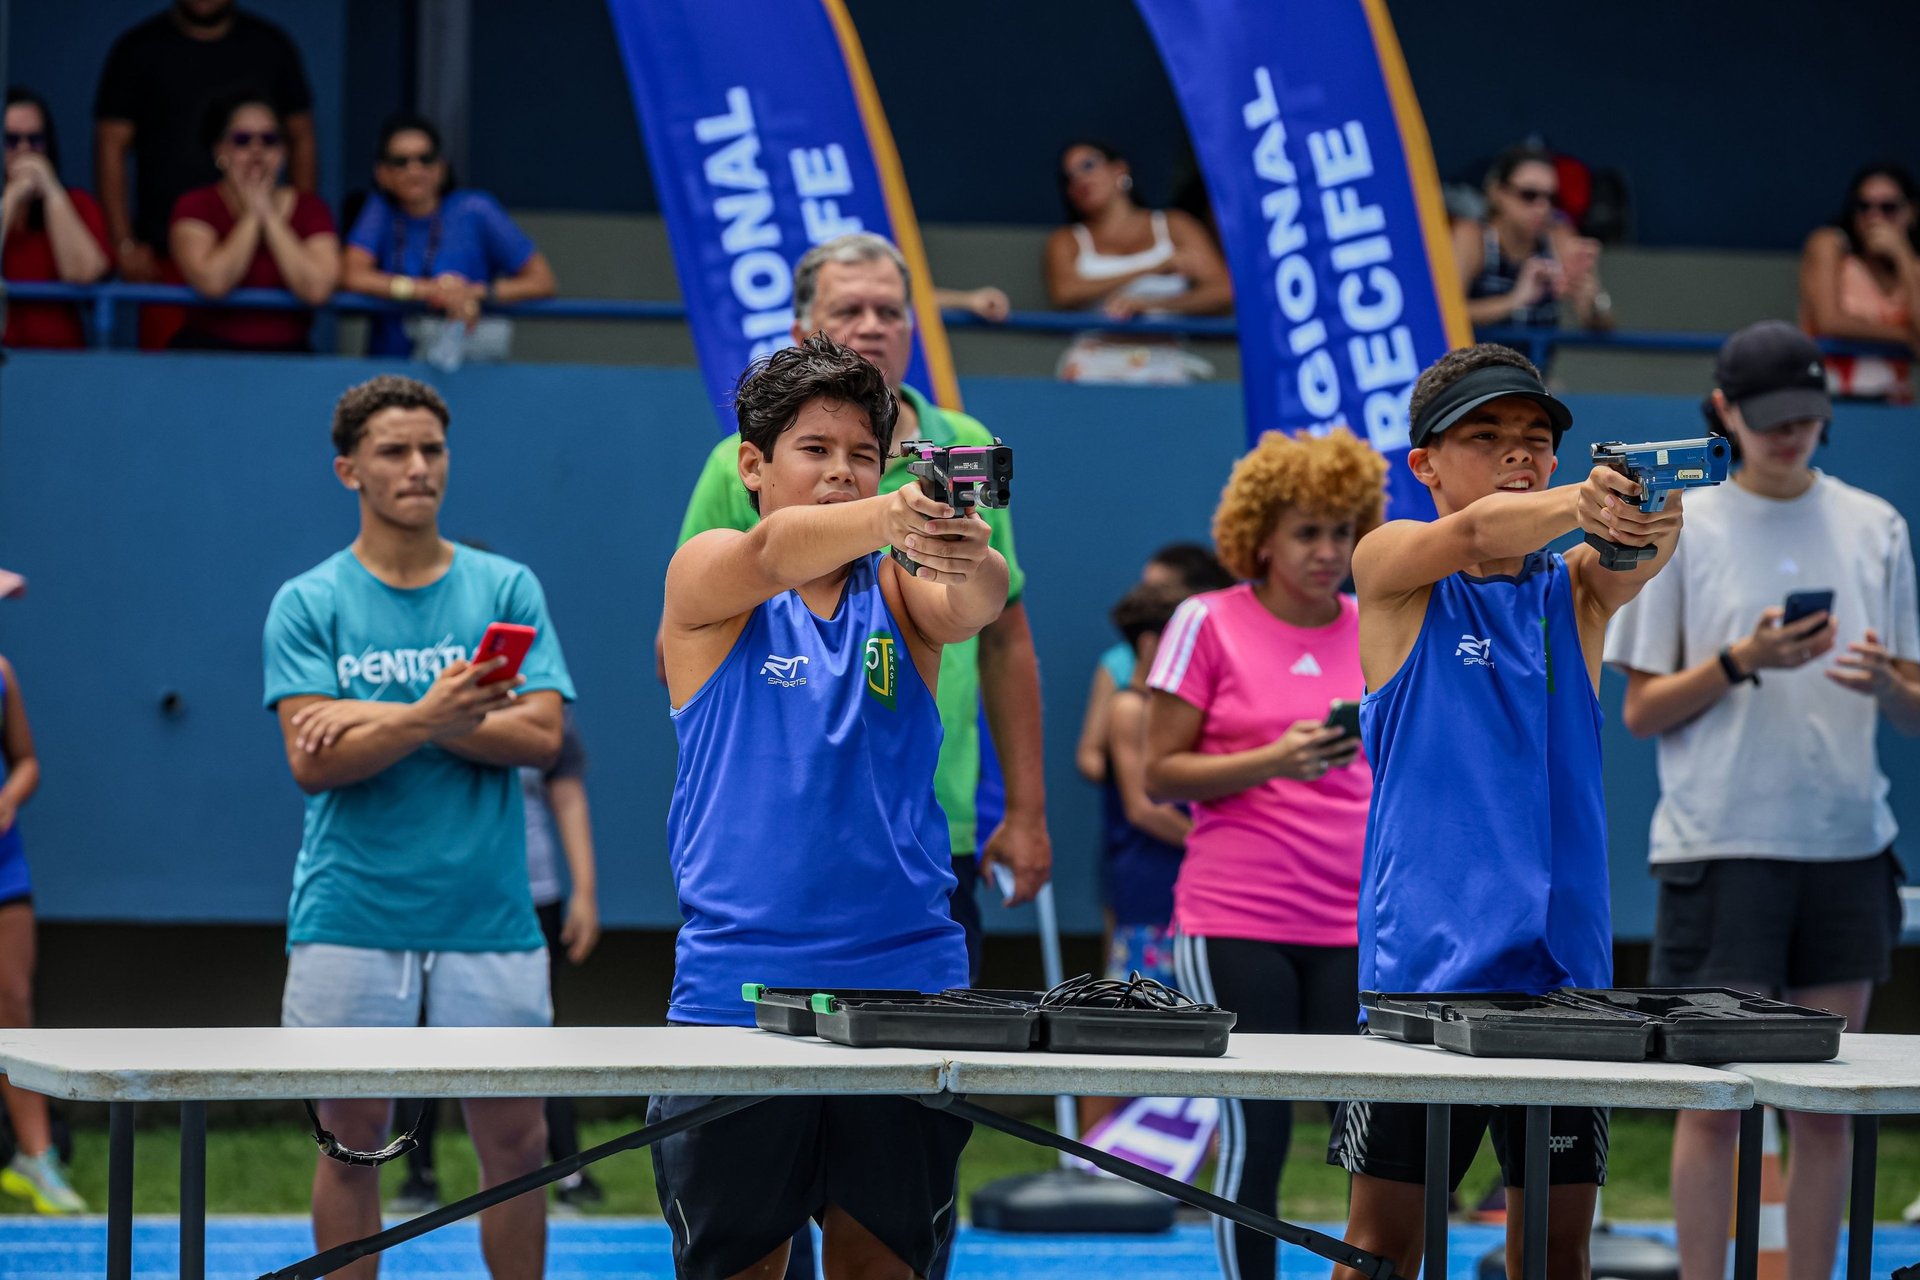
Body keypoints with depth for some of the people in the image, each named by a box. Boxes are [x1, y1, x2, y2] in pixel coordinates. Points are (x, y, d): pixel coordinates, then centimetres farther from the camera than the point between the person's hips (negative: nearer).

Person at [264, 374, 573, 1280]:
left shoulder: (507, 589, 6)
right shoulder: (308, 605, 2)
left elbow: (541, 735, -5)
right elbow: (313, 762, -8)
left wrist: (380, 716, -11)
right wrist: (426, 718, -25)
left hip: (488, 915, 1)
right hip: (352, 917, -1)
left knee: (514, 1136, 2)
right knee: (351, 1136, 4)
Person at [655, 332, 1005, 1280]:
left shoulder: (897, 591, 8)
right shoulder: (709, 575, 2)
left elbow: (971, 606, -15)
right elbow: (778, 550, -21)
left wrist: (965, 557, -40)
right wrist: (896, 514, -41)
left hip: (904, 983, 2)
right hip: (738, 981, -2)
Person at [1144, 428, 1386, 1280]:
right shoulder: (1208, 624, 0)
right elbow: (1158, 774, -2)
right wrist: (1272, 761, -16)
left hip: (1356, 929, 3)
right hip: (1234, 927, -3)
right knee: (1254, 1138, -2)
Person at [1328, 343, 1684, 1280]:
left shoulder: (1575, 585, 10)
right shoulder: (1391, 568, 3)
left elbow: (1636, 561, -13)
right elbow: (1477, 532, -18)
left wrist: (1649, 522, -37)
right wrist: (1581, 502, -39)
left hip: (1561, 959, 3)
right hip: (1424, 954, -3)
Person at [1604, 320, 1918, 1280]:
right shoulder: (1682, 529, 1)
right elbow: (1640, 711, 1)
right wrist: (1742, 662, -14)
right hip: (1720, 846, -3)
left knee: (1825, 1105, 4)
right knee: (1713, 1098, -4)